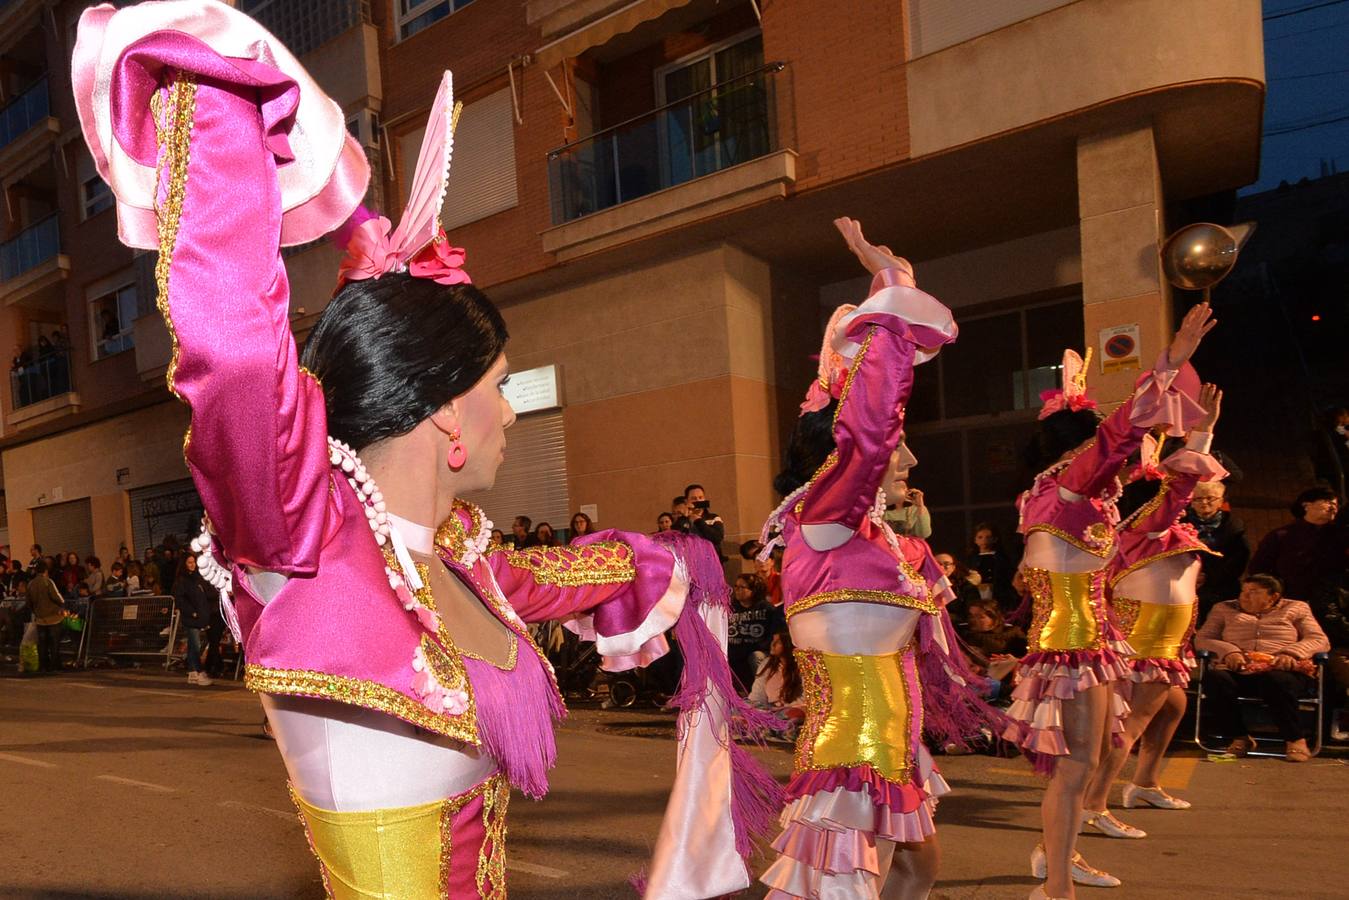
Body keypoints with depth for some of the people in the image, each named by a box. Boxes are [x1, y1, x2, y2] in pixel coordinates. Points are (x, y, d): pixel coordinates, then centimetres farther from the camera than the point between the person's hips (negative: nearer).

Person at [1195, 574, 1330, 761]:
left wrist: (1290, 654, -11)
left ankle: (1295, 739, -18)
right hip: (1239, 672, 2)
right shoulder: (1224, 609, 22)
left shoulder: (1295, 608, 20)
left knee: (1275, 681, -39)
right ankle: (1240, 737, -17)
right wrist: (1228, 651, -8)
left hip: (1283, 671, -1)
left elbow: (1319, 640, 9)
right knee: (1214, 678, -33)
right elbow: (1201, 639, 13)